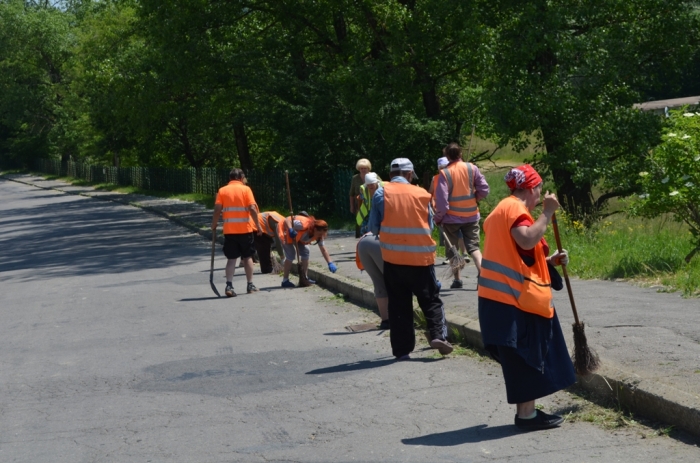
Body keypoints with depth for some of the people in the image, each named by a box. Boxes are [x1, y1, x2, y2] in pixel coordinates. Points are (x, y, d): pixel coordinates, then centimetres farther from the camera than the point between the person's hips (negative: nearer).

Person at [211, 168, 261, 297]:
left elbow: (217, 210, -4)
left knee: (231, 258, 4)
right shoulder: (246, 189, -2)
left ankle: (229, 286, -9)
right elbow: (252, 209, -10)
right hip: (245, 229, -1)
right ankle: (250, 285, 18)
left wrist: (214, 225, 7)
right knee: (247, 257, 13)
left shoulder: (222, 191, 3)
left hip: (229, 230, 1)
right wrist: (257, 225, -2)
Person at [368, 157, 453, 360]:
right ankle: (438, 334, -4)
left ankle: (402, 349, 7)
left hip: (393, 258, 0)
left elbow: (374, 227, 0)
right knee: (431, 299, 12)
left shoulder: (381, 194, -2)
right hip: (421, 256, 0)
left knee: (398, 304, 8)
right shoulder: (421, 194, 2)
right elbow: (430, 225, 9)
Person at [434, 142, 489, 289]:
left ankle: (457, 279, 13)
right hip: (471, 215, 2)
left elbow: (441, 200, -15)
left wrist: (438, 218, -3)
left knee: (452, 249, 12)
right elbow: (484, 190, -5)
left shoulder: (445, 173, -12)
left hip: (451, 217, -2)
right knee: (473, 246, 8)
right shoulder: (472, 168, -5)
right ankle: (482, 273, -13)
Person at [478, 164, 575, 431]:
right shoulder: (515, 208, -11)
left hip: (509, 296, 10)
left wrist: (550, 261, 17)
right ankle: (527, 414, -1)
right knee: (527, 356, -5)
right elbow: (528, 240, -32)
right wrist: (547, 213, -22)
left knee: (523, 357, 14)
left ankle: (525, 411, 19)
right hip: (515, 298, -10)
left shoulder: (503, 209, 22)